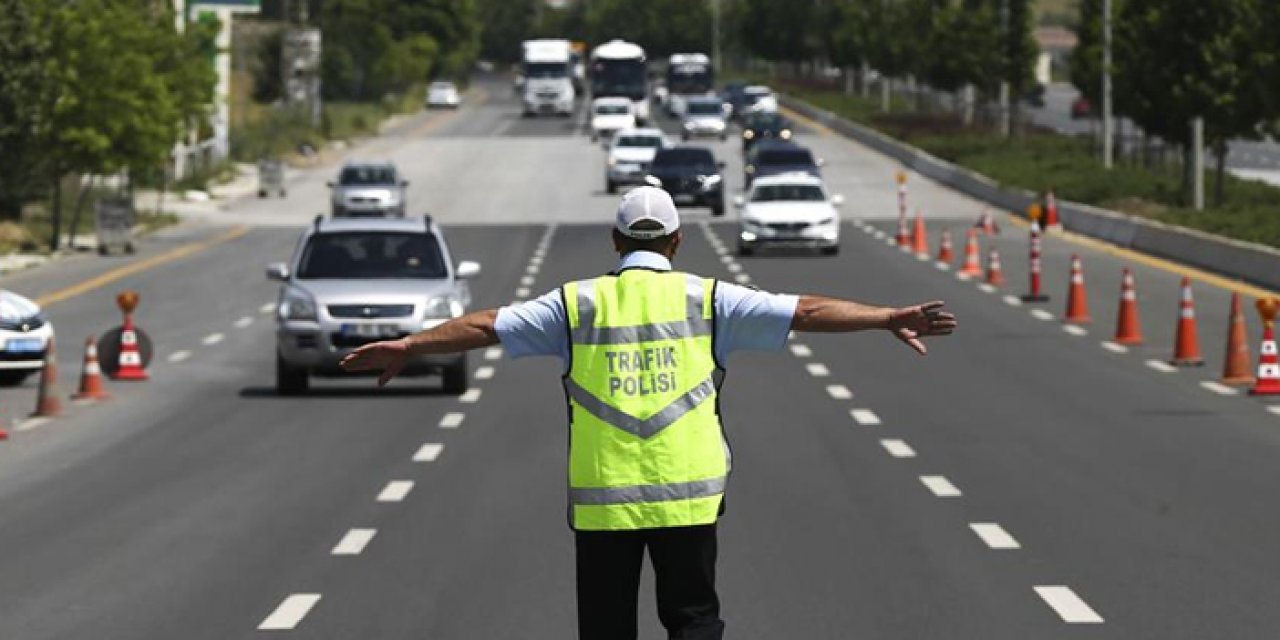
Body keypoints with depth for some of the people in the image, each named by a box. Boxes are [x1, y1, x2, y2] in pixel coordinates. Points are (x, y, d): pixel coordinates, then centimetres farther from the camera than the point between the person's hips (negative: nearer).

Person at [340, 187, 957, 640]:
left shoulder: (577, 303, 4)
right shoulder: (706, 299, 2)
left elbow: (487, 325, 5)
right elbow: (806, 311, 0)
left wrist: (406, 347, 13)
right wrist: (890, 319, 4)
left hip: (600, 500, 1)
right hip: (687, 495, 0)